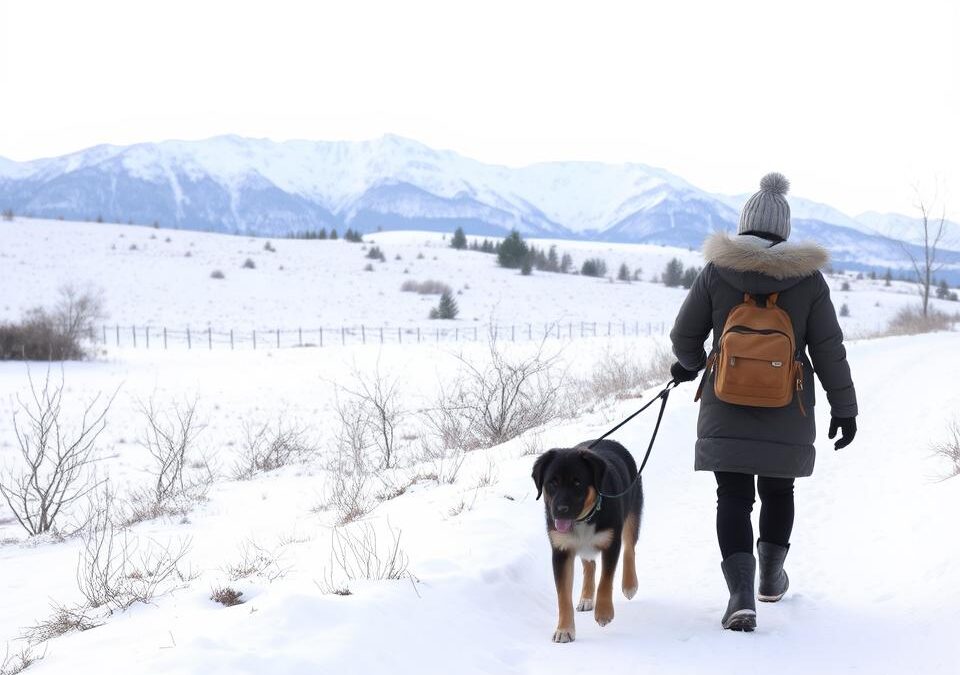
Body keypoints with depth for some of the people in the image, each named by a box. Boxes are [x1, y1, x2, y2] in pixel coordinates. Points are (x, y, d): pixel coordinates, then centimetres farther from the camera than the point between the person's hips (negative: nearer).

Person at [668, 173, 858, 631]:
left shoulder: (717, 272, -4)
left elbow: (684, 336, 2)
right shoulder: (808, 278, -4)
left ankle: (741, 593, -13)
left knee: (733, 499, 2)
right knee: (778, 491, 21)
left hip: (725, 413, -1)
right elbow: (829, 350, -3)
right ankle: (771, 577, 35)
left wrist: (691, 364, 24)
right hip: (788, 417, 1)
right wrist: (844, 408, 5)